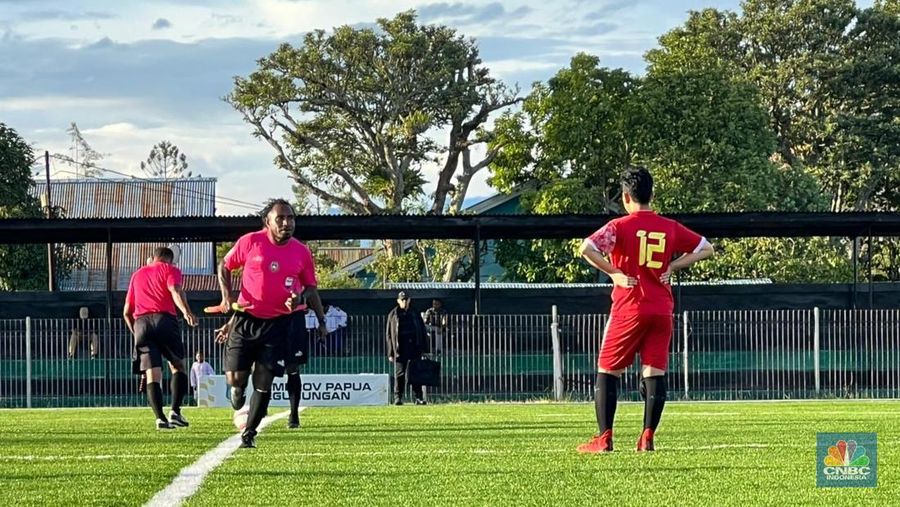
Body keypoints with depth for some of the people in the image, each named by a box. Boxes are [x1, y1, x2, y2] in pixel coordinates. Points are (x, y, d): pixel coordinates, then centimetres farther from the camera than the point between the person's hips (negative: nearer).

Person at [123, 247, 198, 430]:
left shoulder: (137, 275, 27)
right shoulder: (170, 270, 14)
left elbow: (126, 312, 26)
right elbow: (175, 290, -10)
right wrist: (186, 312, -24)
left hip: (141, 323, 3)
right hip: (164, 319, -3)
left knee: (152, 374, 0)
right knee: (178, 366, 12)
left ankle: (160, 418, -14)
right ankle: (175, 411, -3)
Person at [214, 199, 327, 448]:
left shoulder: (302, 252, 0)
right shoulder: (250, 242, -6)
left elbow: (310, 288, 12)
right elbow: (224, 266, 7)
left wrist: (321, 320, 3)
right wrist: (226, 295, -6)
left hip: (279, 323, 1)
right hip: (246, 318, -1)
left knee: (264, 381, -4)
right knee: (235, 378, -4)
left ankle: (249, 432, 11)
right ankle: (239, 389, 34)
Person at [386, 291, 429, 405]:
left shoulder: (415, 314, 11)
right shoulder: (393, 315, 5)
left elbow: (422, 331, 12)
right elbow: (389, 334, 3)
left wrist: (424, 348, 4)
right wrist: (390, 353, -4)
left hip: (414, 347, 2)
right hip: (400, 348, -2)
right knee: (399, 374, -4)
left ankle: (419, 397, 5)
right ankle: (397, 397, -1)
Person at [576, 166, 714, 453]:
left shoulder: (620, 226, -6)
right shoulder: (670, 228, 6)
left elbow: (586, 249, -21)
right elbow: (706, 249, 16)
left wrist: (613, 273, -11)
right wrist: (672, 266, 8)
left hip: (629, 309, -3)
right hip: (662, 310, 3)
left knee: (607, 372, 6)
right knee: (654, 373, 3)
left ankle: (604, 438, 1)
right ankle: (647, 438, -3)